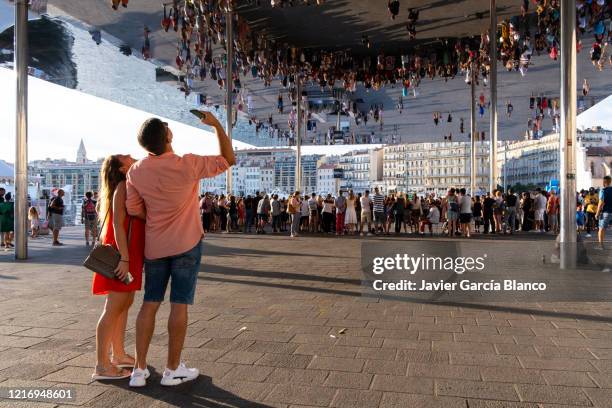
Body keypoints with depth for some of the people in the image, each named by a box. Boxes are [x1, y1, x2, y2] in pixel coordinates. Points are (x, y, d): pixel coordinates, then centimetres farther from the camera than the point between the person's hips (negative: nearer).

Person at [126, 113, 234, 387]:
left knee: (150, 303, 11)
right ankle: (172, 370, 11)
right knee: (179, 304, 2)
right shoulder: (187, 165, -16)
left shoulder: (136, 171, -3)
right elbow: (228, 160, -5)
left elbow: (134, 210, 2)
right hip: (186, 243, -4)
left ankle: (140, 369, 14)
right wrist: (216, 124, -2)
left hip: (154, 245, 4)